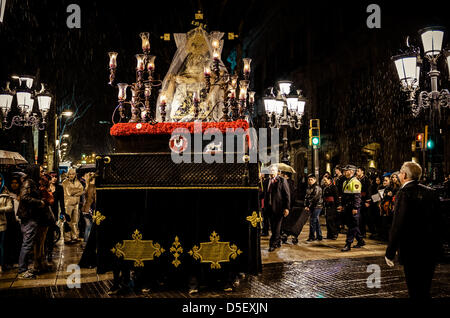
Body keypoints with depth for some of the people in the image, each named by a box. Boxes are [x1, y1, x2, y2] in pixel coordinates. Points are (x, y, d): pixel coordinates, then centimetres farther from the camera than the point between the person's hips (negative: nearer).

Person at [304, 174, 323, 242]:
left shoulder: (317, 187, -11)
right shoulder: (309, 188, 15)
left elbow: (315, 198, -17)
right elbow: (306, 197, 15)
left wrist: (309, 206, -15)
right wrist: (306, 206, 3)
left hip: (316, 206, -8)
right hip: (311, 207, 8)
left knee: (312, 221, -10)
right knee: (316, 221, 13)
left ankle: (312, 237, -4)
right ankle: (319, 236, 20)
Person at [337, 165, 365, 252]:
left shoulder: (355, 182, -13)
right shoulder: (345, 182, 16)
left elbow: (357, 196, -18)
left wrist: (355, 208, -22)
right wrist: (342, 205, 21)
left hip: (353, 208, -10)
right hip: (347, 208, 10)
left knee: (352, 226, -4)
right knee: (350, 225, 14)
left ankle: (348, 244, -4)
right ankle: (361, 241, 27)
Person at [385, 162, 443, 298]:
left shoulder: (405, 192, -16)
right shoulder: (431, 192, 5)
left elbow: (398, 225, -19)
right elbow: (438, 220, 10)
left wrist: (390, 252, -13)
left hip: (413, 251, -7)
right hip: (432, 250, 7)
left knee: (415, 292, 3)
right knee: (425, 290, 19)